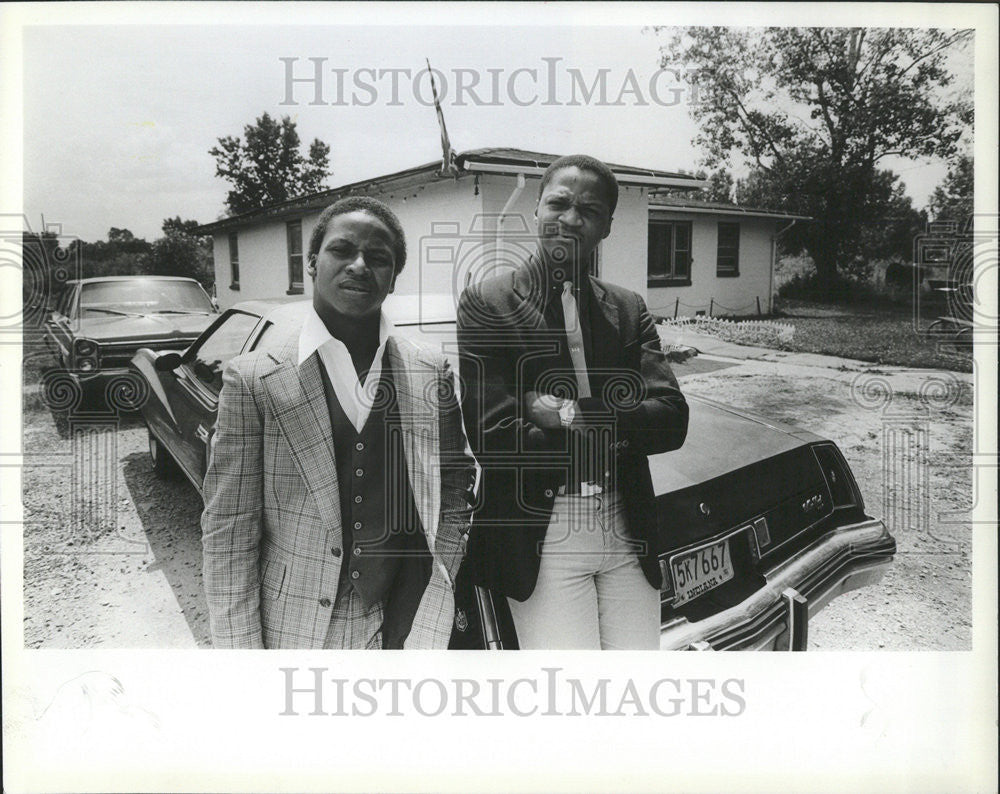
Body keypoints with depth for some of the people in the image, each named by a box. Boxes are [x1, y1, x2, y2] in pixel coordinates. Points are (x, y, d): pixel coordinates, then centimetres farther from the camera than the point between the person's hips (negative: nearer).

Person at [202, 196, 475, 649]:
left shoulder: (432, 374, 2)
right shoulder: (254, 380, -6)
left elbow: (457, 483, 9)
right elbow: (227, 531, -6)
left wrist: (436, 597, -1)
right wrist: (241, 646, -9)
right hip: (297, 632, -2)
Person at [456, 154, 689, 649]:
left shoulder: (629, 311, 11)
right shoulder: (484, 305, -2)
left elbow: (672, 421, -1)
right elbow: (492, 437, -12)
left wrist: (570, 413, -13)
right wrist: (609, 431, -7)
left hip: (627, 535, 4)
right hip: (541, 538, -4)